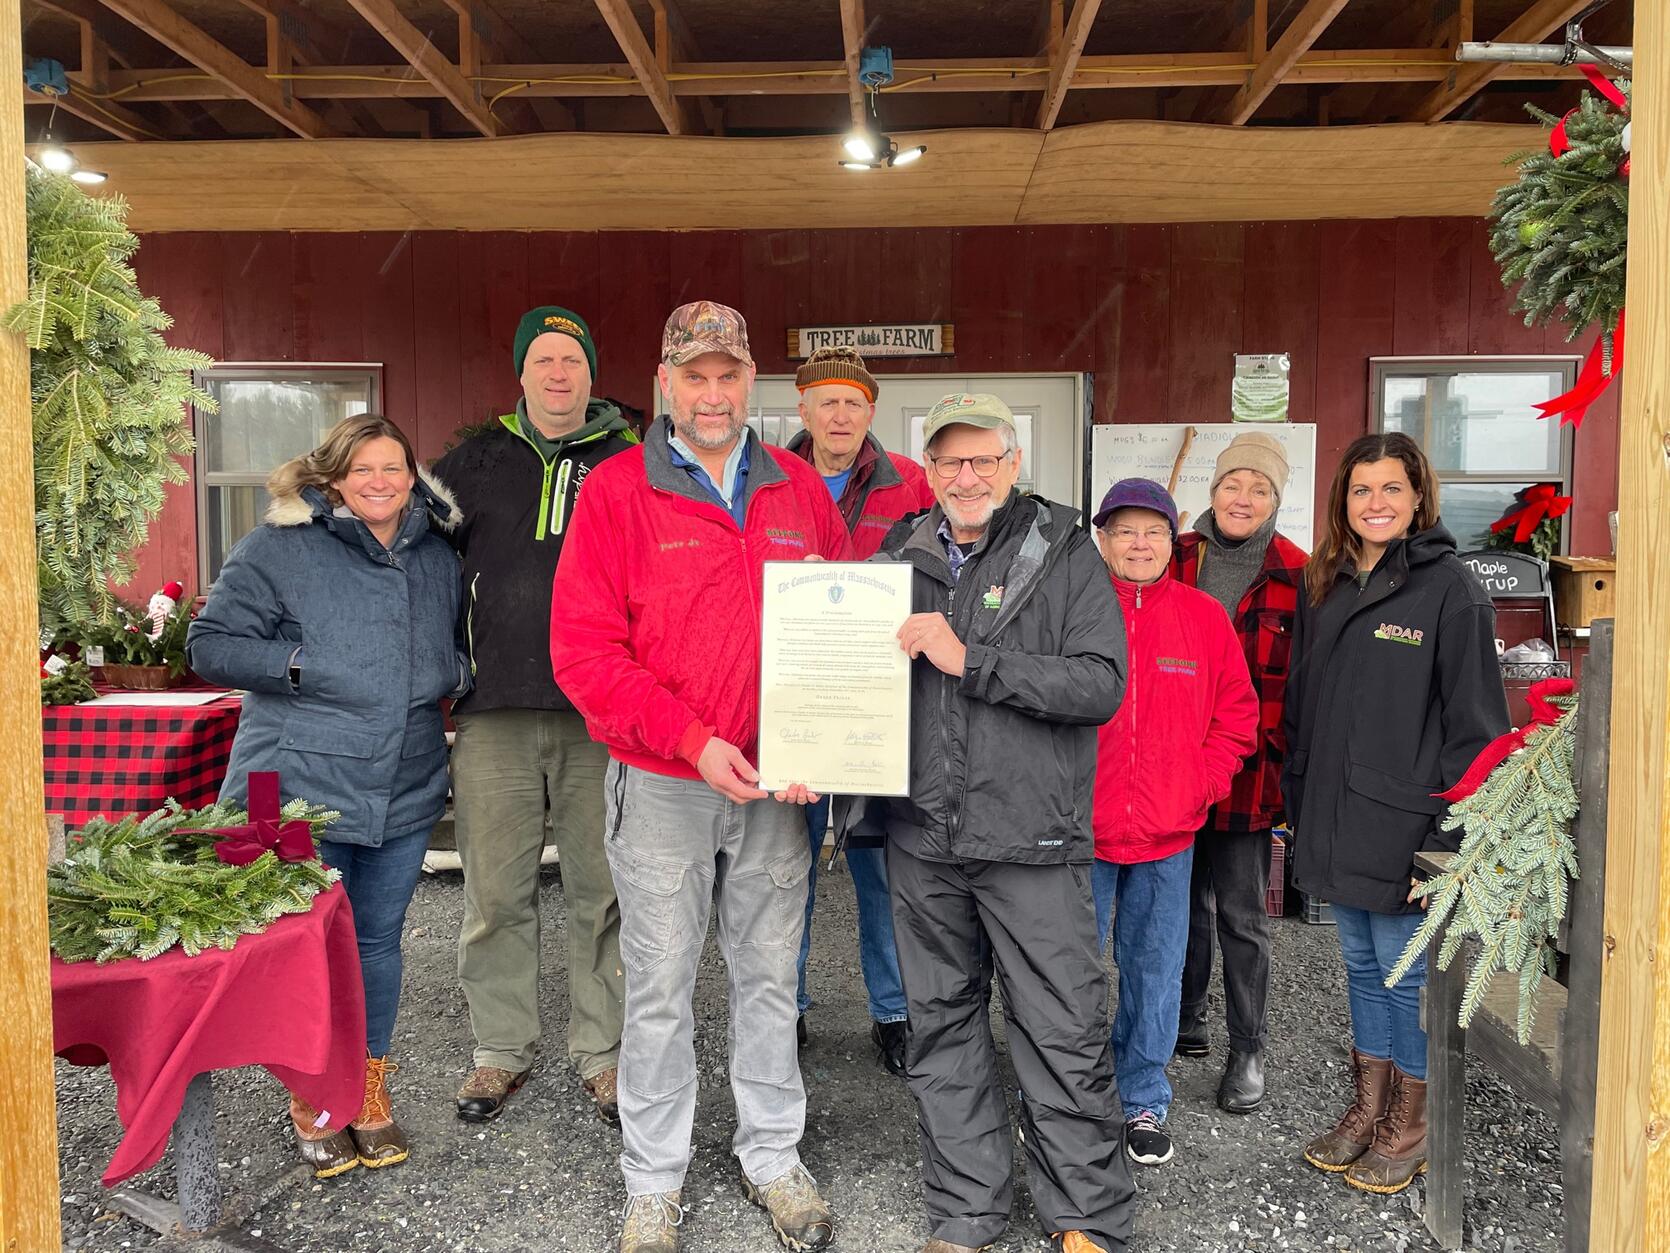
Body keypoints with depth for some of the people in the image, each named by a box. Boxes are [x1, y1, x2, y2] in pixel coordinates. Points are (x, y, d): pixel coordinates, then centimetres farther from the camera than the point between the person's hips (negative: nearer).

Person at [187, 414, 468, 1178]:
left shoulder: (437, 556, 10)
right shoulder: (280, 547, -6)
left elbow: (456, 648, 25)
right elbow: (209, 644, -6)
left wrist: (455, 674, 4)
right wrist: (300, 665, -17)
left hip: (405, 792, 4)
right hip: (302, 790, -4)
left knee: (378, 940, 13)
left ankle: (369, 1091, 30)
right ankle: (312, 1101, 27)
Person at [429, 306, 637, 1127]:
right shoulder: (475, 463, 11)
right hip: (494, 715, 2)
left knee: (603, 893, 6)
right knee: (494, 895, 8)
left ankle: (601, 1052, 22)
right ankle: (502, 1049, 26)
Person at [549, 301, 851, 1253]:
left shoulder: (800, 488, 5)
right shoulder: (616, 490, -5)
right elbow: (582, 648, -11)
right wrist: (693, 741, -17)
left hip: (777, 784, 3)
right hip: (661, 784, -3)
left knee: (770, 975, 15)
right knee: (661, 988, 8)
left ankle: (774, 1156, 34)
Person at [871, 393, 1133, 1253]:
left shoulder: (1063, 552, -1)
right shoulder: (902, 554, 10)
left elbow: (1101, 683, -12)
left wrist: (970, 661, -17)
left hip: (1031, 836, -4)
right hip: (922, 837, 4)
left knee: (1063, 1037, 4)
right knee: (942, 1028, 13)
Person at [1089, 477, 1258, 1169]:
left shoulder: (1205, 617, 4)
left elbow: (1237, 712, 10)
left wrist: (1203, 782, -1)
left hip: (1169, 833, 2)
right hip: (1079, 831, -2)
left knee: (1156, 969, 13)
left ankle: (1145, 1103, 29)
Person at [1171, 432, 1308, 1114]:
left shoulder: (1297, 578, -5)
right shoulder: (1174, 560, 2)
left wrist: (1276, 754, -9)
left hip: (1248, 773, -2)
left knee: (1242, 916, 7)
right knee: (1186, 901, 17)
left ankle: (1247, 1051, 23)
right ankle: (1186, 1019, 36)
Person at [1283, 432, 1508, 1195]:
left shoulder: (1450, 587, -9)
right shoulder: (1325, 587, 10)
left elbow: (1475, 717, -11)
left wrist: (1457, 830, -15)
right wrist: (1297, 808, 13)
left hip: (1406, 826, -6)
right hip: (1335, 822, 6)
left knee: (1406, 974, 6)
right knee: (1362, 966, 17)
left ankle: (1411, 1128, 24)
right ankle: (1368, 1111, 32)